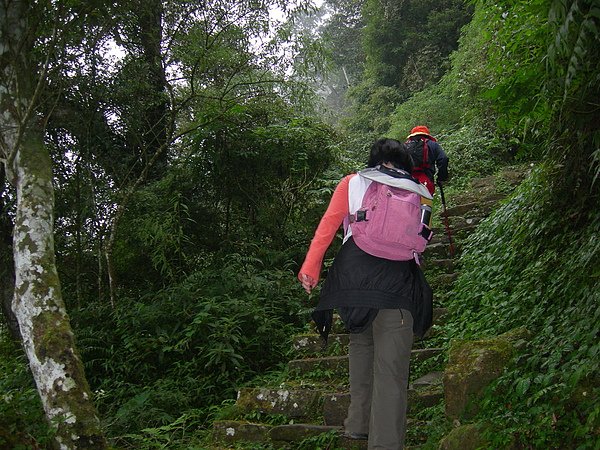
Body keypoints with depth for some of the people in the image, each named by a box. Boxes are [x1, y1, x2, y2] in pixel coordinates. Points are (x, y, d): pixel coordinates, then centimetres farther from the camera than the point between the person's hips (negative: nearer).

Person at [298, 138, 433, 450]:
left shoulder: (351, 183, 15)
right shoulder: (415, 190, 17)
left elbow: (328, 223, 4)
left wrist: (310, 266, 1)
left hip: (355, 272, 2)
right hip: (397, 278, -1)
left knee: (361, 343, 22)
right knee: (391, 365, -2)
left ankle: (359, 424, 28)